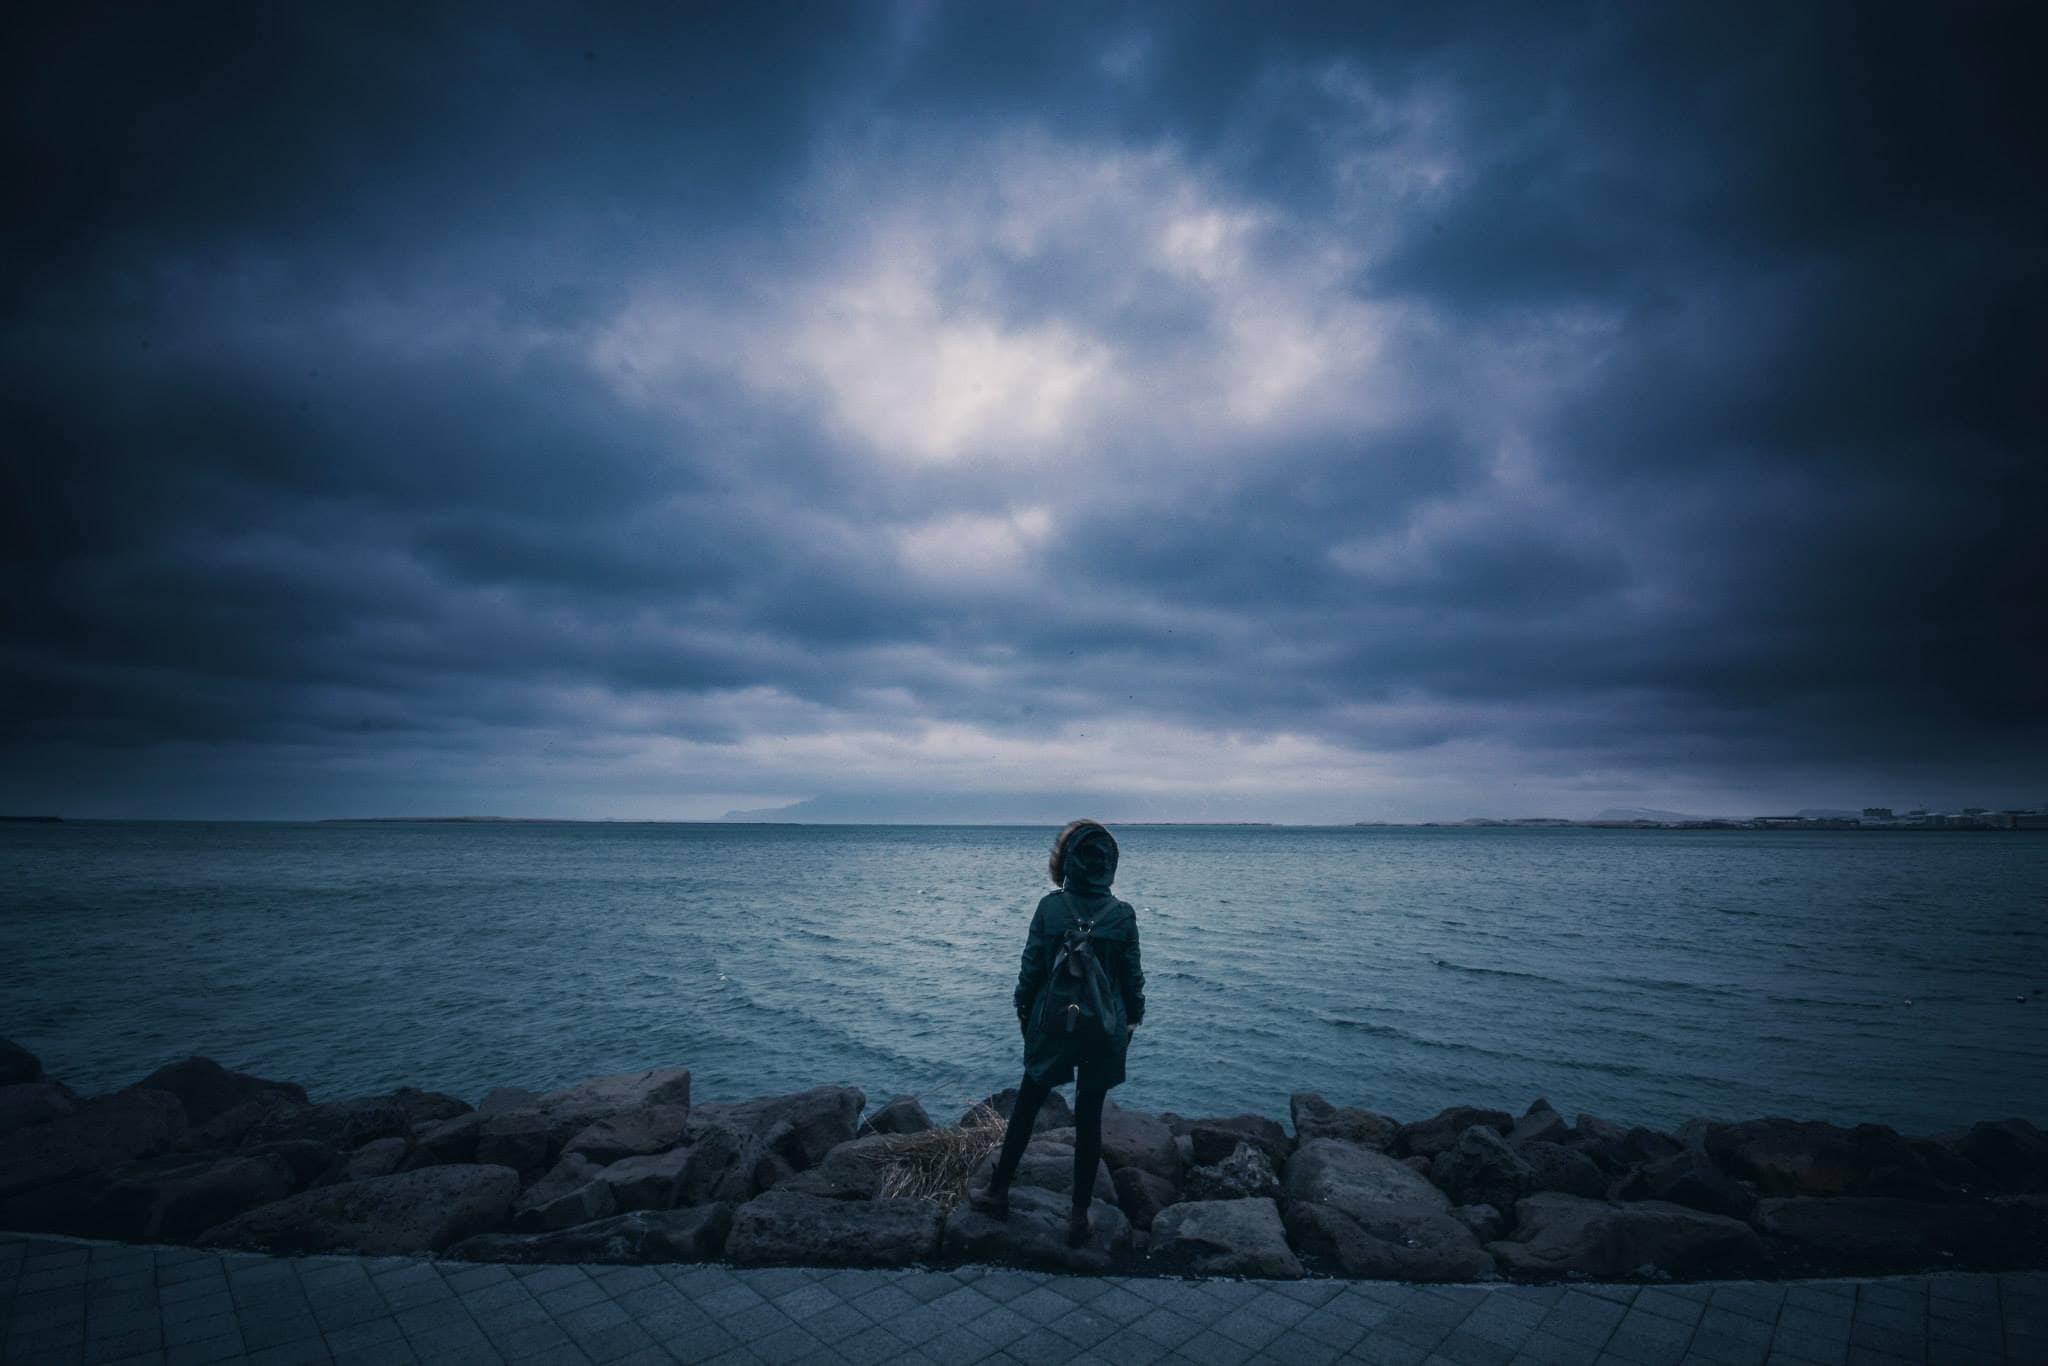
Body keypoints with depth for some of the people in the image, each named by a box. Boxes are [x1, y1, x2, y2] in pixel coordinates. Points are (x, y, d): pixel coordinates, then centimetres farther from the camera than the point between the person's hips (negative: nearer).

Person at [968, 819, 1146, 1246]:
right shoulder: (1123, 915, -11)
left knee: (1025, 1108, 17)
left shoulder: (1050, 907, -14)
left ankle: (998, 1192, 32)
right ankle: (1080, 1215, 22)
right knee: (1089, 1118, 12)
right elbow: (1132, 977, -3)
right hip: (1105, 1031, 1)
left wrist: (1023, 1010, 7)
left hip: (1052, 1026, 0)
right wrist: (1133, 1018, 12)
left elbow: (1032, 967, -7)